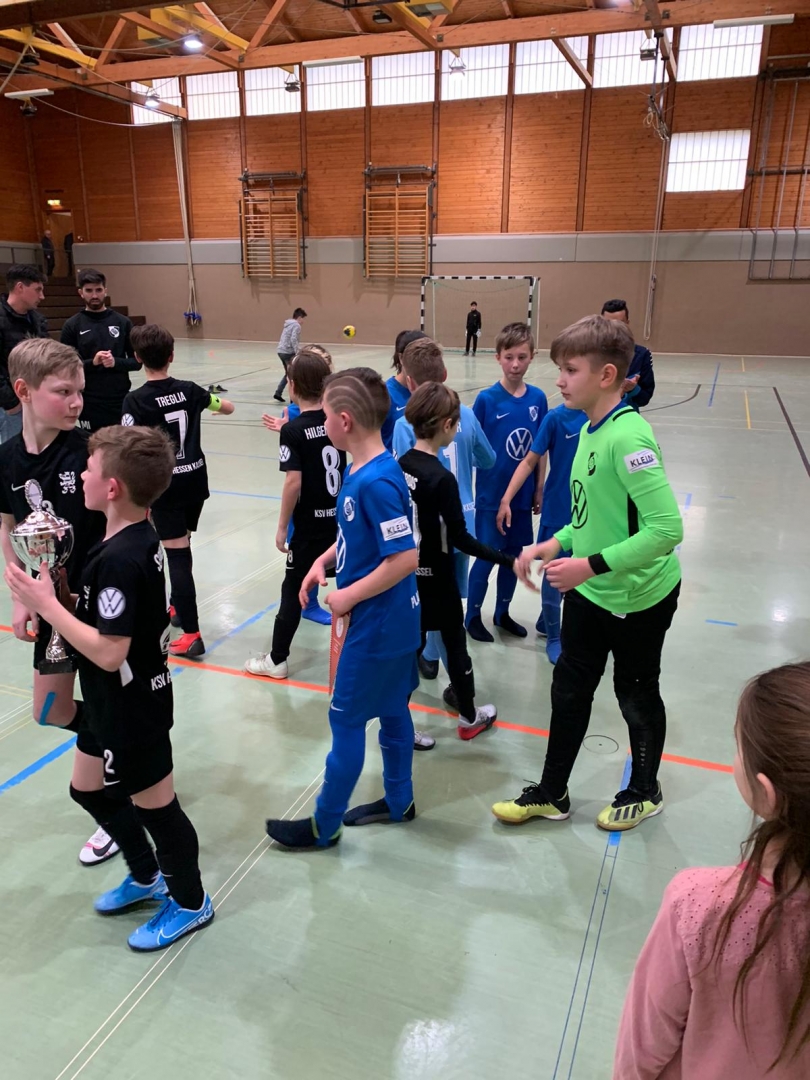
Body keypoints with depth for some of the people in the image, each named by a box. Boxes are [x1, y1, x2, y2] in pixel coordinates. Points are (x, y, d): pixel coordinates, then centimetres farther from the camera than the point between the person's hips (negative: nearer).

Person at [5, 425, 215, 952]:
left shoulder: (118, 559, -30)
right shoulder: (142, 538, -1)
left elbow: (109, 652, -31)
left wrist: (46, 604, -24)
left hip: (131, 710, -10)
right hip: (114, 703, 10)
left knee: (155, 806, 10)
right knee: (88, 788, 25)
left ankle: (191, 903, 34)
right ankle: (147, 877, 45)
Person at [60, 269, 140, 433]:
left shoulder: (122, 322, 4)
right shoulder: (72, 325, 0)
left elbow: (136, 361, 5)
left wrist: (116, 362, -14)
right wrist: (92, 362, -17)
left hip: (121, 399, 1)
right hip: (89, 401, -1)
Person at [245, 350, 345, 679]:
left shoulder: (293, 431, -15)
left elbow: (293, 482, -19)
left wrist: (282, 527, -10)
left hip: (310, 527, -4)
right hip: (342, 521, 5)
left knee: (293, 591, 8)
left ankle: (276, 660, 18)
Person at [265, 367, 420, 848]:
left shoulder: (376, 482, -26)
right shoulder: (363, 470, 4)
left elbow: (405, 558, -28)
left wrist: (349, 596, -19)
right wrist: (323, 562, 2)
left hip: (377, 623, -9)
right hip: (393, 619, 9)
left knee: (347, 720, 5)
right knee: (392, 710, 21)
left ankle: (325, 824, 23)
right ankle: (399, 801, 40)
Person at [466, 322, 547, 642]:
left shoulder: (538, 398, -1)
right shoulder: (486, 399, -12)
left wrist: (539, 487, 6)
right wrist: (468, 487, -9)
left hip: (522, 494, 4)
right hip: (491, 494, -4)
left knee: (513, 555, 16)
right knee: (486, 556, 6)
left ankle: (502, 612, 34)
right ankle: (473, 615, 25)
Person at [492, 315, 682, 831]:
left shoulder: (627, 437, -26)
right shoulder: (591, 428, 1)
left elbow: (666, 527, -31)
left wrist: (591, 565, -29)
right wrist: (558, 542, 1)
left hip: (639, 597, -8)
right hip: (590, 591, 8)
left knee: (637, 695, 14)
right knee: (569, 687, 15)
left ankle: (644, 793, 40)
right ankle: (552, 793, 33)